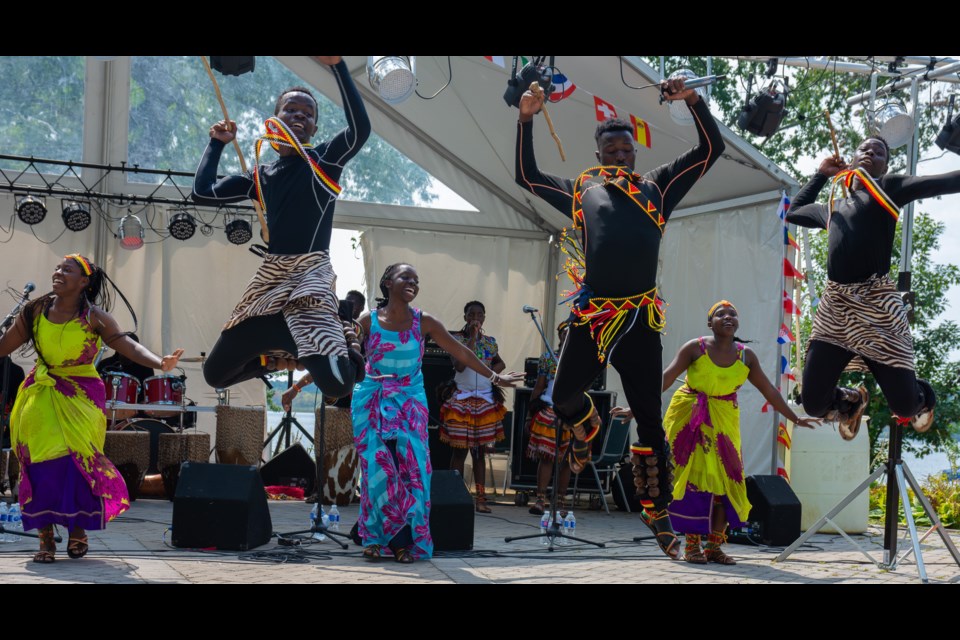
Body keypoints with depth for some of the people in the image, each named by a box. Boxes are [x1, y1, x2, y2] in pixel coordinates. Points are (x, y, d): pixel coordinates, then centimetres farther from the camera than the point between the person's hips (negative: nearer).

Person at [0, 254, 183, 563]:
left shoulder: (94, 317, -8)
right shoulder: (36, 310, 0)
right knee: (41, 463, -4)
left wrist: (159, 363, -34)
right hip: (41, 395, 2)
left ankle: (78, 530, 14)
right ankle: (46, 538, 4)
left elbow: (129, 346, -16)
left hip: (80, 395, -2)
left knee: (80, 461, -7)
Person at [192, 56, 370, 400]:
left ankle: (345, 342, 8)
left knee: (336, 382, -26)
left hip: (310, 276, -5)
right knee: (215, 373, 11)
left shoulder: (324, 160, 1)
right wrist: (217, 143, 15)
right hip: (269, 278, 5)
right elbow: (203, 192, 8)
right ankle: (282, 354, 33)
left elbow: (360, 128, -19)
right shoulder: (260, 176, 14)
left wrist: (337, 65, -23)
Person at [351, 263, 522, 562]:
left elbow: (460, 352, 3)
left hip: (410, 403, 1)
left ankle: (406, 541, 2)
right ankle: (376, 538, 7)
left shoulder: (424, 322, 0)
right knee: (378, 468, -5)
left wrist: (493, 376, 3)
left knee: (410, 468, -6)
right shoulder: (368, 320, -3)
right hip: (373, 402, -1)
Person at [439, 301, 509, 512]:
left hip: (486, 401, 4)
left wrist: (490, 369, -1)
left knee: (480, 451, 7)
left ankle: (481, 498, 9)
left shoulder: (490, 342, 9)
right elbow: (460, 365, -18)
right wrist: (472, 337, -16)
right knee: (459, 450, -3)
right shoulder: (457, 339, -4)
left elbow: (501, 364, 21)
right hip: (462, 400, -4)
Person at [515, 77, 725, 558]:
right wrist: (526, 120, 12)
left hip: (641, 319, -1)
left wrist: (693, 101, 2)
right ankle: (587, 427, 42)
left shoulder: (657, 187, 15)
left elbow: (711, 148, 14)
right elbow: (526, 175, 20)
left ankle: (656, 508, 15)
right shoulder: (580, 190, 16)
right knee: (563, 398, 5)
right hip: (590, 315, 1)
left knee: (650, 417, 4)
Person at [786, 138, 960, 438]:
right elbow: (793, 212, 40)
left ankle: (924, 395, 36)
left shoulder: (888, 189, 7)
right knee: (814, 402, 0)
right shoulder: (833, 207, 22)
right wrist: (821, 175, 32)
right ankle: (851, 401, 36)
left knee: (906, 405, -3)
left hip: (876, 305, -4)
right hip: (834, 306, 4)